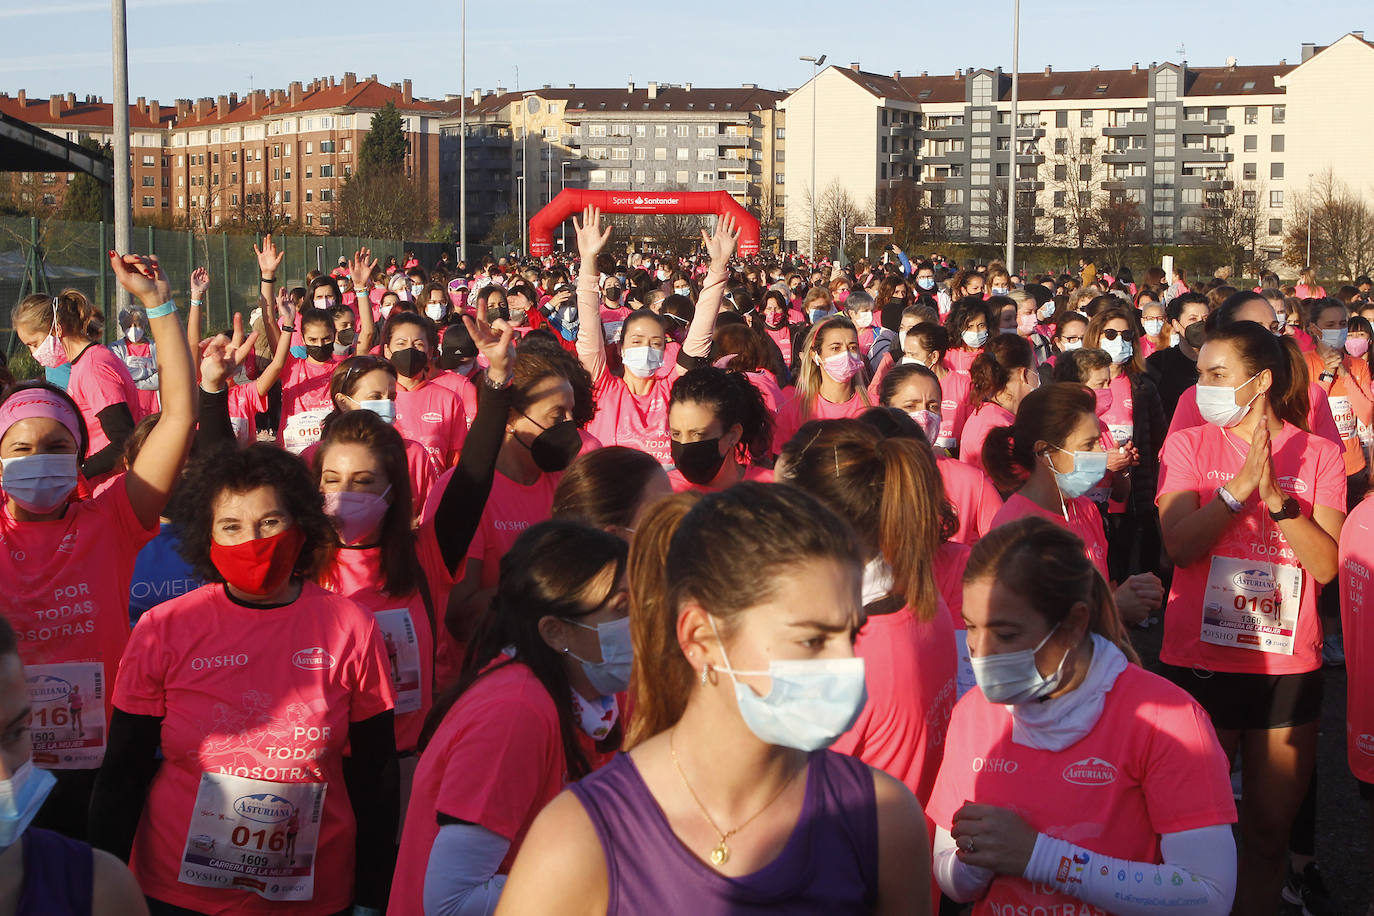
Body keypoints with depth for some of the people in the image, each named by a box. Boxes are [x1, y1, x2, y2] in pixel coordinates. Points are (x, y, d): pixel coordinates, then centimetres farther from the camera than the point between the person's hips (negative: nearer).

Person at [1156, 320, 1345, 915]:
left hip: (1288, 667, 1)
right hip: (1199, 660, -1)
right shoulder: (1188, 445, 0)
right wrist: (1242, 482, -22)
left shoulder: (1319, 454, 1)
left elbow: (1327, 566, -9)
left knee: (1270, 828, 11)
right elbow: (1180, 544, -14)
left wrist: (1275, 494, -20)